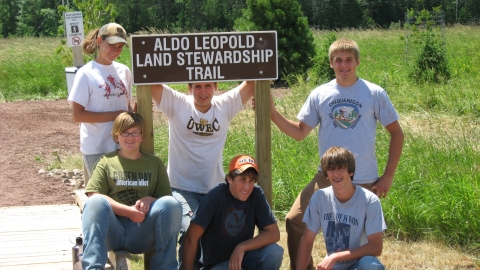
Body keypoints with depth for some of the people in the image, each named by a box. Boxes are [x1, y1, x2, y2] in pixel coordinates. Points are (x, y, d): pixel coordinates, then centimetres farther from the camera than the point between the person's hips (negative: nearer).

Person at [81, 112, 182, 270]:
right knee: (97, 201, -31)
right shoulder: (107, 162, 14)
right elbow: (93, 196, 0)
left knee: (171, 203, -24)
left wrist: (150, 200, -8)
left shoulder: (155, 163, 20)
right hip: (112, 232, -1)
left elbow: (167, 202, 15)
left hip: (142, 232, 1)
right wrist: (127, 211, -12)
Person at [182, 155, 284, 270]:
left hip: (242, 257, 4)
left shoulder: (257, 194, -9)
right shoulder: (216, 196, -20)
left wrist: (242, 247, -23)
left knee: (274, 252, -23)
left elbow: (273, 233, -11)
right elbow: (191, 237, -21)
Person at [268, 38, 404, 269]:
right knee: (294, 221, -4)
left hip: (365, 181, -2)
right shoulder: (319, 95, 1)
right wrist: (272, 113, -12)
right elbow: (299, 132, 3)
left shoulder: (375, 94, -4)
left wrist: (388, 176, -5)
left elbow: (396, 134, 1)